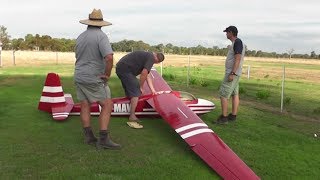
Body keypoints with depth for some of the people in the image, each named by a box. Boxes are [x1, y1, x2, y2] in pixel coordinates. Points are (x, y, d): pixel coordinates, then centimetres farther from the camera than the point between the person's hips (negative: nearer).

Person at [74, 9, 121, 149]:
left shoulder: (80, 37, 9)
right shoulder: (101, 36, -14)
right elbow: (109, 57, -28)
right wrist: (107, 75, -15)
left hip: (79, 77, 8)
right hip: (94, 79, -7)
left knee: (85, 106, 11)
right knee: (107, 105, -2)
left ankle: (89, 136, 18)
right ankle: (104, 139, -5)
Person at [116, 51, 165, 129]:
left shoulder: (147, 55, 23)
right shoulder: (151, 58, -7)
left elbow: (147, 75, 25)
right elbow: (144, 73, -17)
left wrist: (153, 90, 24)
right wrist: (140, 87, -3)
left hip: (120, 68, 11)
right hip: (125, 70, -11)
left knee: (130, 92, 17)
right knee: (136, 93, -9)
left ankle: (132, 116, 24)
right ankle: (132, 119, -6)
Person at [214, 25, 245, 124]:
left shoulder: (237, 42, -14)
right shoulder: (235, 43, 17)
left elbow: (238, 59, -21)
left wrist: (232, 73, -25)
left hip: (232, 73, -10)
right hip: (234, 73, 10)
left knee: (223, 94, -9)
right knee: (235, 94, 11)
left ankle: (224, 117, -5)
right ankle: (233, 116, 17)